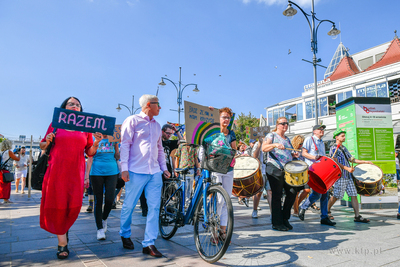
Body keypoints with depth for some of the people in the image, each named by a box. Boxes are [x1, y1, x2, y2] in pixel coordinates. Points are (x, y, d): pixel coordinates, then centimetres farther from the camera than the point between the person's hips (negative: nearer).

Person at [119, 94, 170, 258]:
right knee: (129, 206, 7)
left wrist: (164, 168, 16)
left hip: (154, 172, 6)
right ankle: (125, 235, 31)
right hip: (136, 171, -5)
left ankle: (149, 244, 9)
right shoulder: (133, 121, 0)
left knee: (154, 207, 0)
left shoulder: (157, 125, 19)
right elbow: (125, 145, -6)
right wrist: (124, 168, -13)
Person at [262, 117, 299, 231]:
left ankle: (285, 219, 18)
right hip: (275, 169, -7)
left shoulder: (287, 139, 22)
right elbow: (264, 148, -15)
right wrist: (274, 145, -31)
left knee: (292, 193, 1)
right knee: (277, 195, -3)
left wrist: (293, 154, 10)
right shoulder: (271, 135, 1)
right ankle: (277, 223, 7)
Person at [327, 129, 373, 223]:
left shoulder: (344, 148, 19)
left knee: (354, 195, 3)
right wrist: (347, 168, -24)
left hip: (348, 176, 8)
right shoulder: (334, 148, -6)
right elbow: (335, 162, -15)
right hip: (339, 176, -8)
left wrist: (365, 162, 18)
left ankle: (357, 216, 5)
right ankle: (327, 211, 14)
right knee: (336, 196, -3)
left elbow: (351, 159, 24)